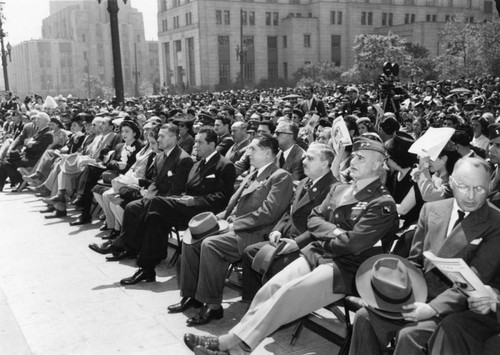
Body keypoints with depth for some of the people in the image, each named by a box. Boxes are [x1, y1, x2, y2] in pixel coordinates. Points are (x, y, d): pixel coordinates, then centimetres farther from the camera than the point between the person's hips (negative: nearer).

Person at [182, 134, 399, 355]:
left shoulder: (383, 204, -8)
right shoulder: (339, 189, 16)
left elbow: (353, 243, -16)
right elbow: (314, 219, 12)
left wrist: (319, 242, -2)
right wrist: (335, 232, -8)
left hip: (345, 268, -6)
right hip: (315, 255, 7)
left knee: (288, 294, -28)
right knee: (270, 288, -17)